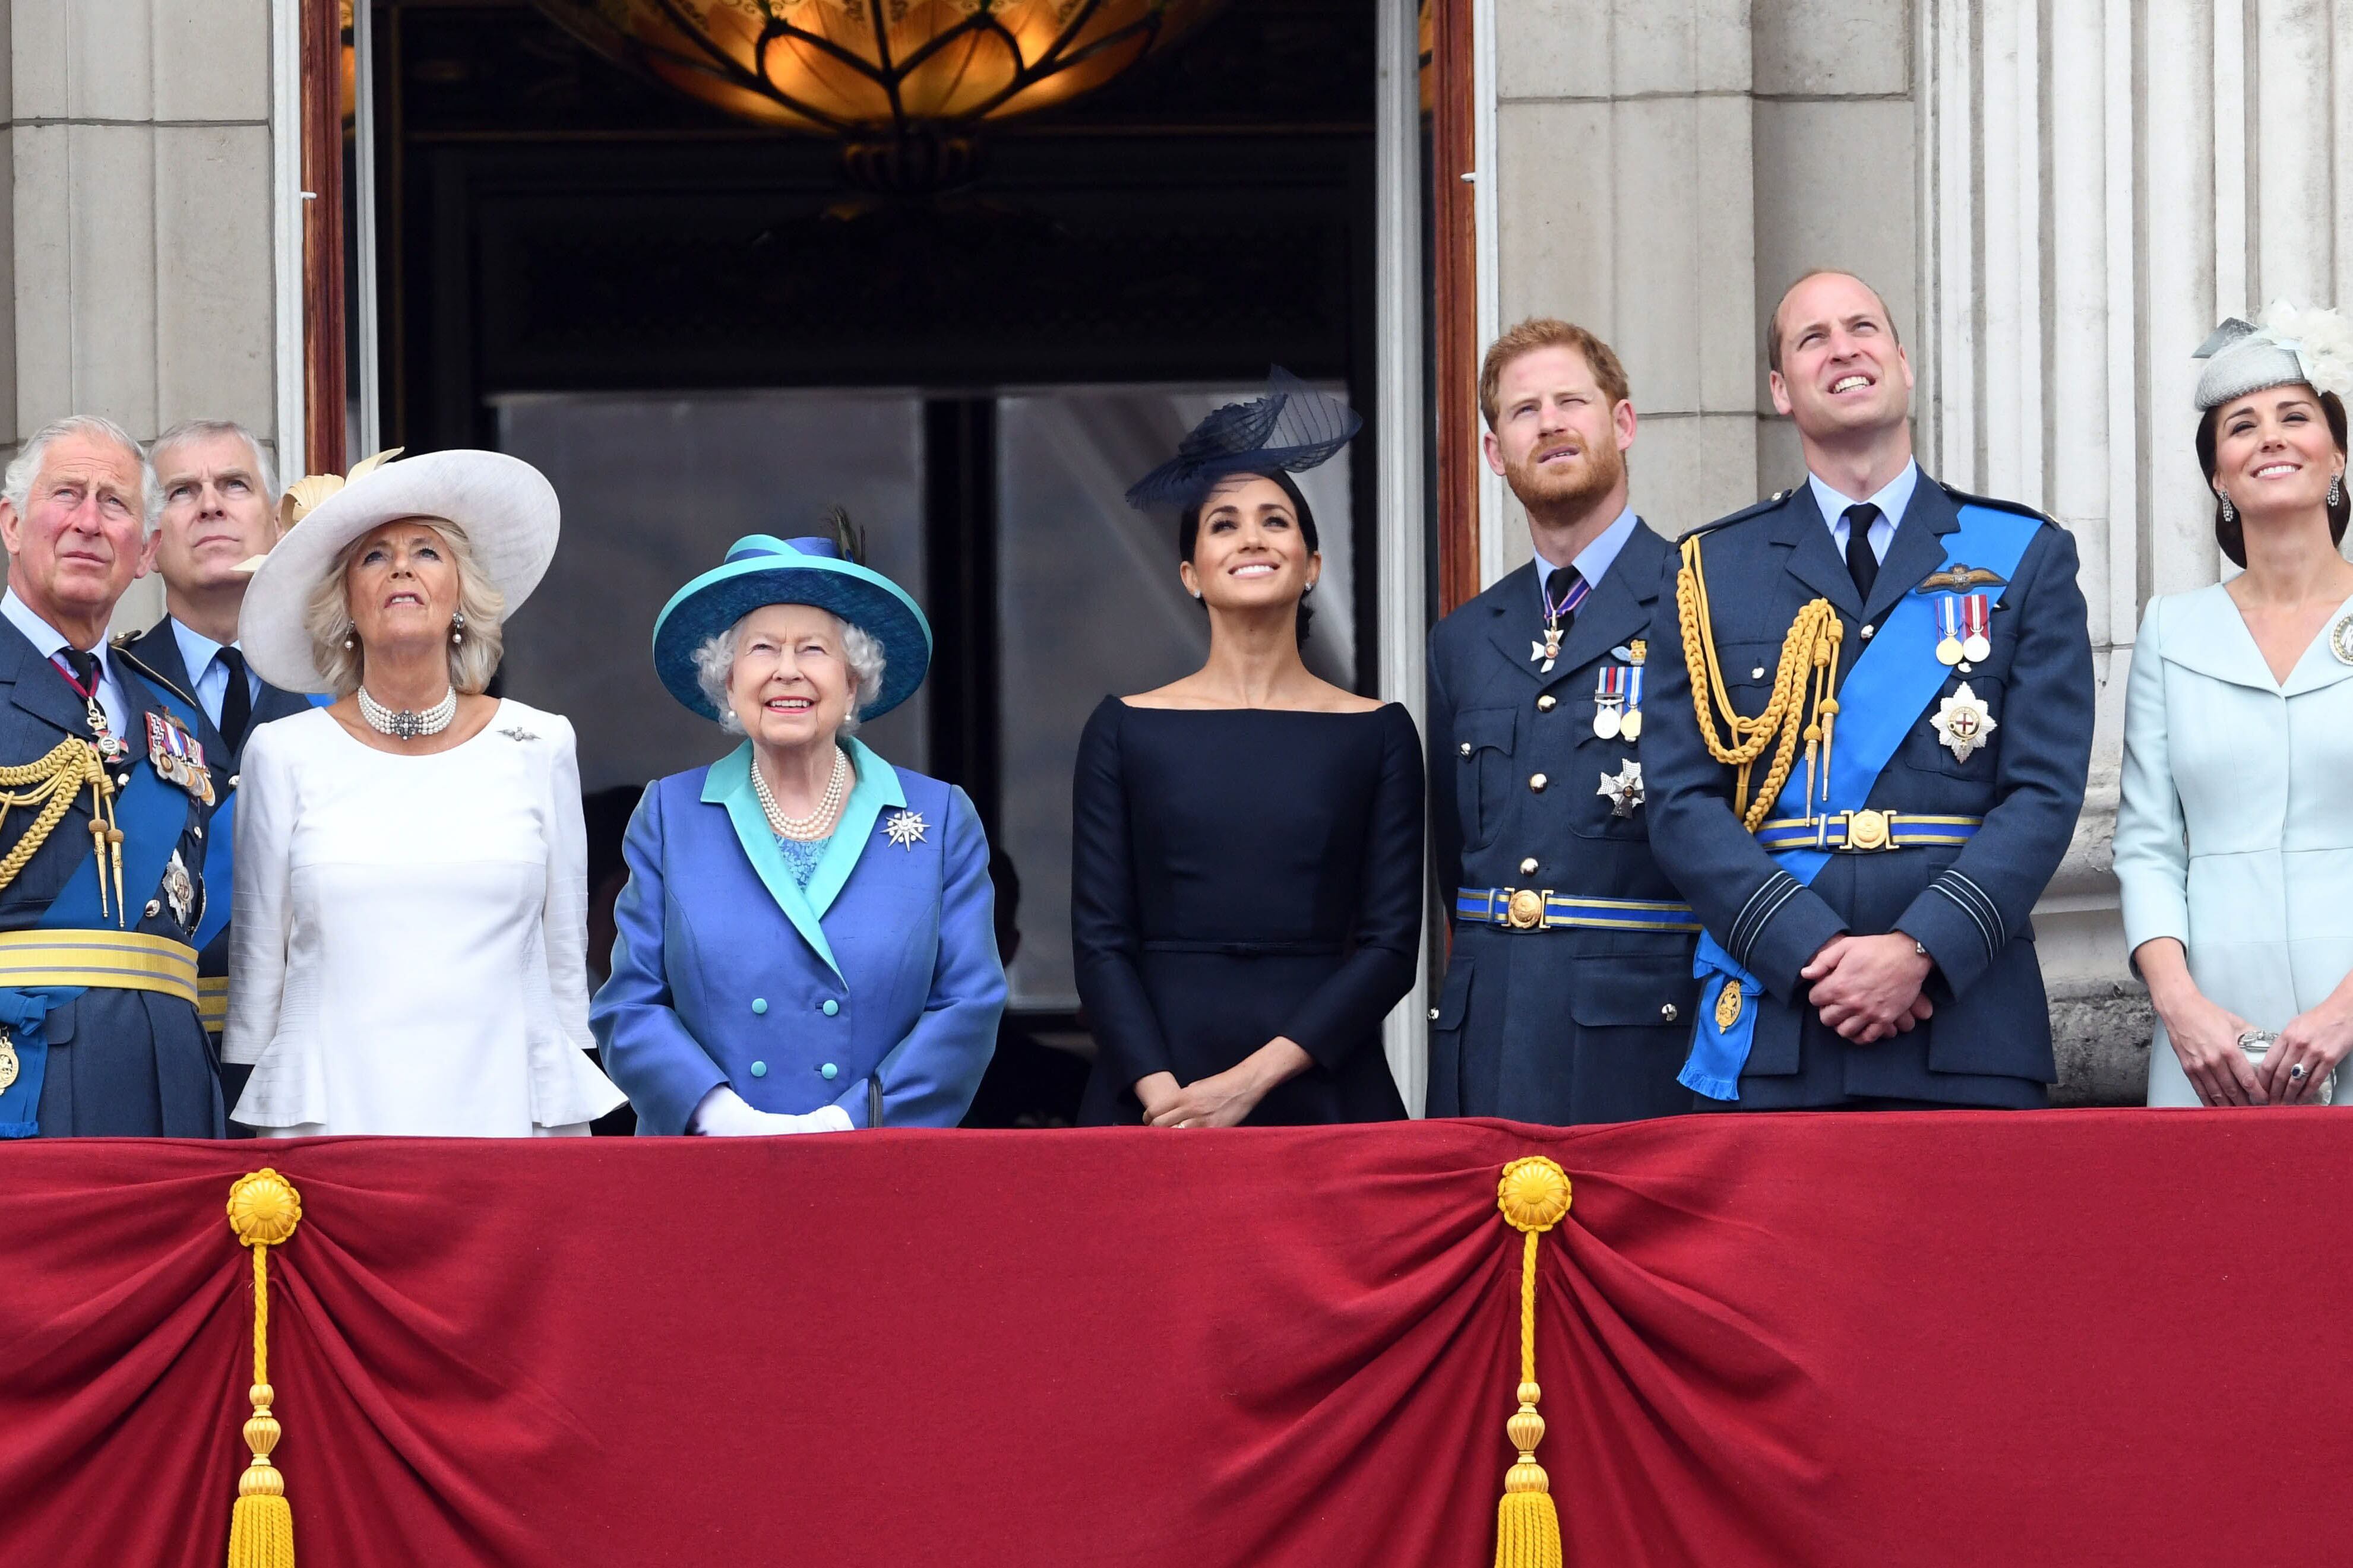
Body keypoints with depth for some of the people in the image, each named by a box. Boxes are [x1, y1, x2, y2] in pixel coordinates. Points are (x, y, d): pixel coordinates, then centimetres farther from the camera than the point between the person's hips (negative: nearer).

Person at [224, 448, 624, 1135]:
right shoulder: (284, 755, 5)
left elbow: (565, 962, 12)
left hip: (506, 1116, 1)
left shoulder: (539, 748, 7)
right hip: (328, 1117, -1)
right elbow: (256, 964, 11)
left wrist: (570, 1133, 10)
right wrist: (256, 1126, 10)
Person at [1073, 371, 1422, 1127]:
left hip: (1322, 1088, 0)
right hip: (1153, 1102, 0)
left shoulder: (1378, 733, 6)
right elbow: (1100, 942, 2)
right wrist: (1163, 1093, -14)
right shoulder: (1126, 730, 6)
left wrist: (1252, 1079, -11)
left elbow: (1391, 946, 0)